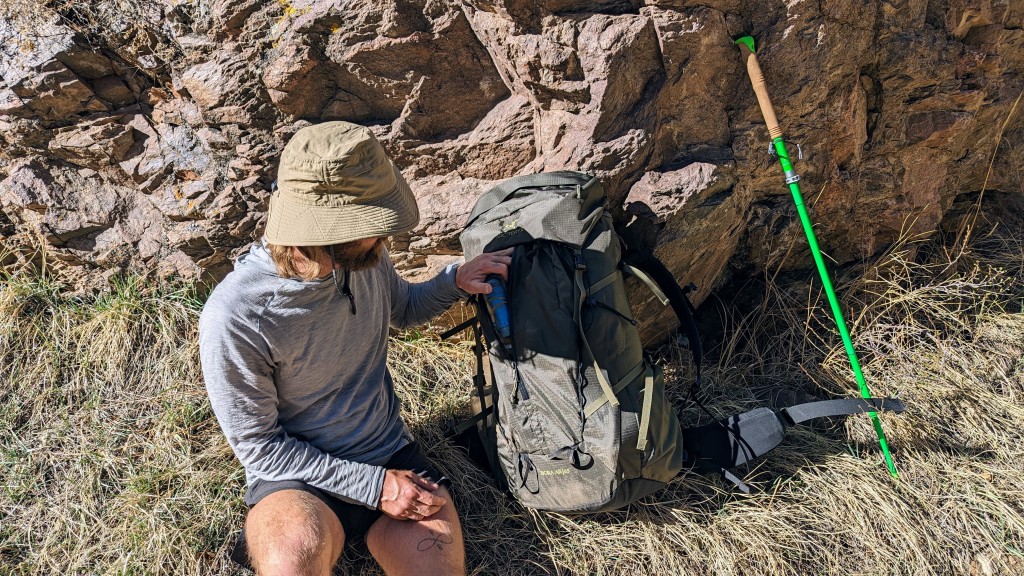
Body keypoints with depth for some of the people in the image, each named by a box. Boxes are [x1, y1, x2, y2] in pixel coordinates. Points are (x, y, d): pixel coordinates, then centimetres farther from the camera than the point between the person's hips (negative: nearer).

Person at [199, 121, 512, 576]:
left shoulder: (364, 254, -7)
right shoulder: (234, 318, -23)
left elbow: (403, 309, 17)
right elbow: (257, 445, -14)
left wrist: (455, 281, -3)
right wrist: (372, 486, -18)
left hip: (391, 453, 4)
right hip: (297, 476, -4)